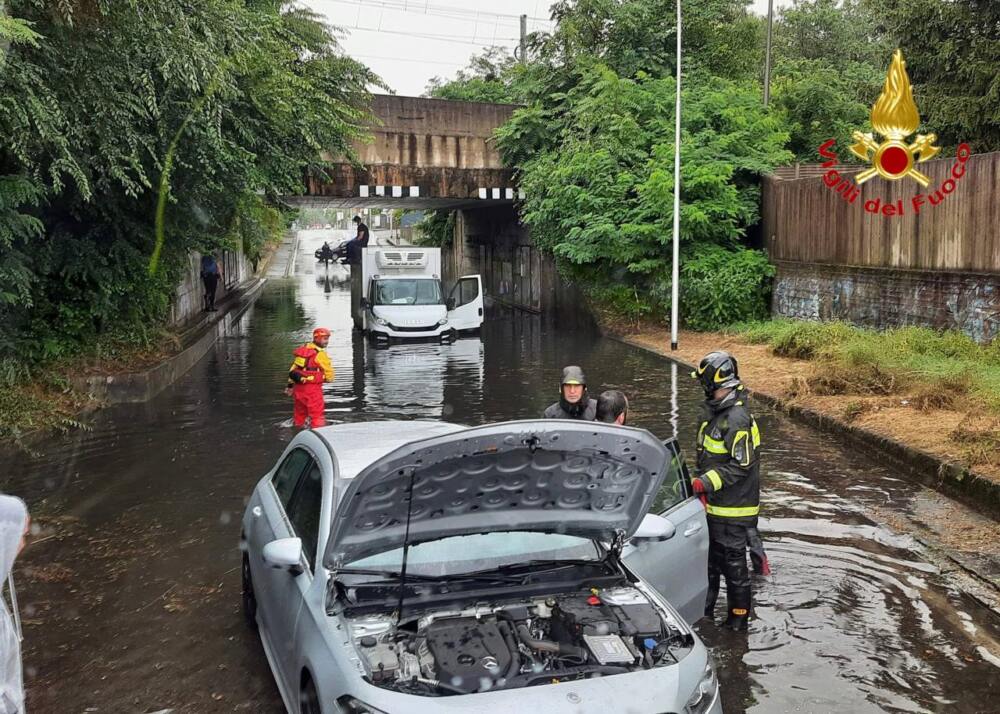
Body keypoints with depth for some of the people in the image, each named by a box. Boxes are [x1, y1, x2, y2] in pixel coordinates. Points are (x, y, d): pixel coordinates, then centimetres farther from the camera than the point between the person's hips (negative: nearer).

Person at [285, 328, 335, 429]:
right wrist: (328, 378, 17)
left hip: (298, 386, 8)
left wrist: (290, 384, 18)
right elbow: (329, 373, -6)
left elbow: (293, 368, 13)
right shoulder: (320, 354, -13)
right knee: (317, 414, -2)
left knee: (300, 412, 23)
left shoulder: (304, 349, 10)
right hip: (312, 388, -8)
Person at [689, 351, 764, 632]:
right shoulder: (717, 411, 9)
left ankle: (739, 618, 19)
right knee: (710, 558, 20)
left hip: (733, 508, -10)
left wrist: (708, 481, -25)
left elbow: (743, 465, -25)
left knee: (733, 562, 4)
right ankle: (704, 611, 35)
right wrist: (699, 479, 17)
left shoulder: (736, 419, -23)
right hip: (715, 504, 10)